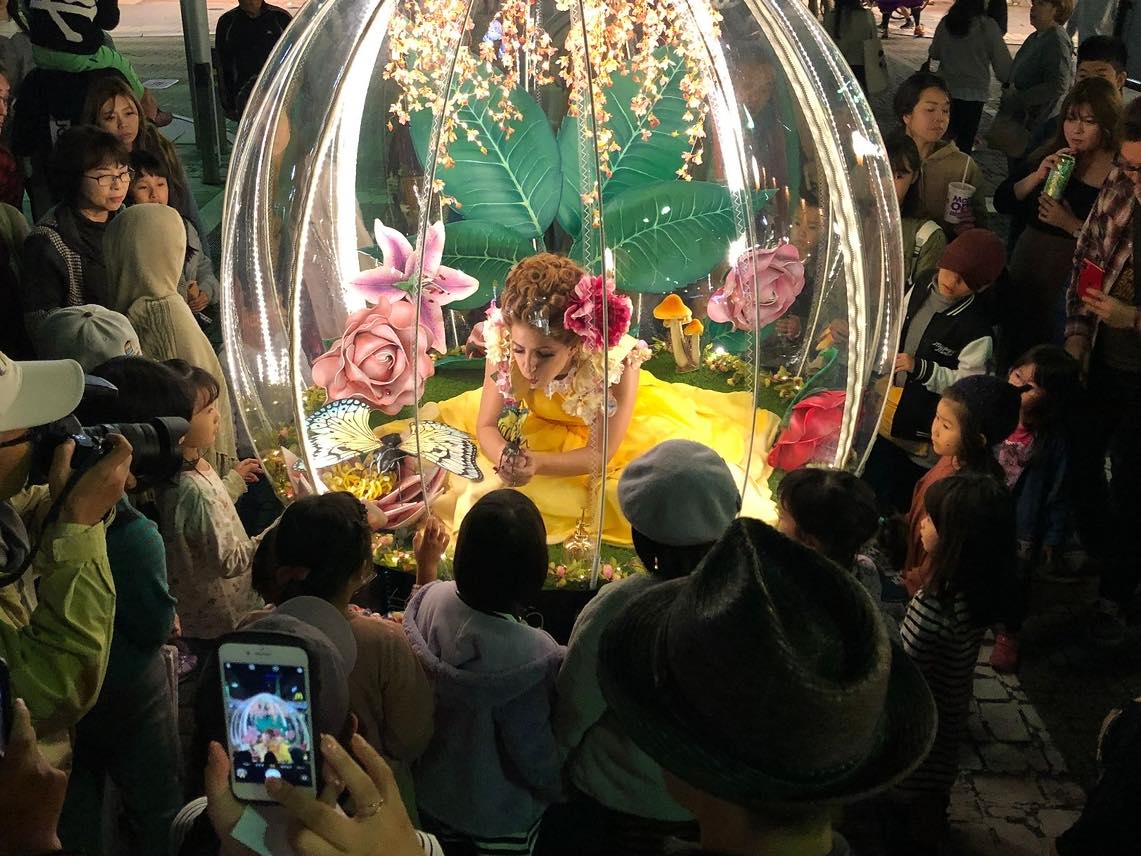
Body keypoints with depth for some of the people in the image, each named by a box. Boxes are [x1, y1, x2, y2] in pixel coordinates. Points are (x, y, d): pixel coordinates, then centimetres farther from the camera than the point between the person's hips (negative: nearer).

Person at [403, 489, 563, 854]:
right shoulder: (531, 656, -38)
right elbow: (535, 752, -23)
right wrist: (560, 787, -2)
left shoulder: (431, 600, -23)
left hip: (428, 792, 4)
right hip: (498, 817, -4)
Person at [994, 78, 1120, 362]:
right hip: (1025, 273, 5)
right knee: (1013, 354, 19)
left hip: (1072, 282, -4)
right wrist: (1038, 176, -14)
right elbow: (1001, 203, 0)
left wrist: (1072, 225, -25)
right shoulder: (1049, 155, 2)